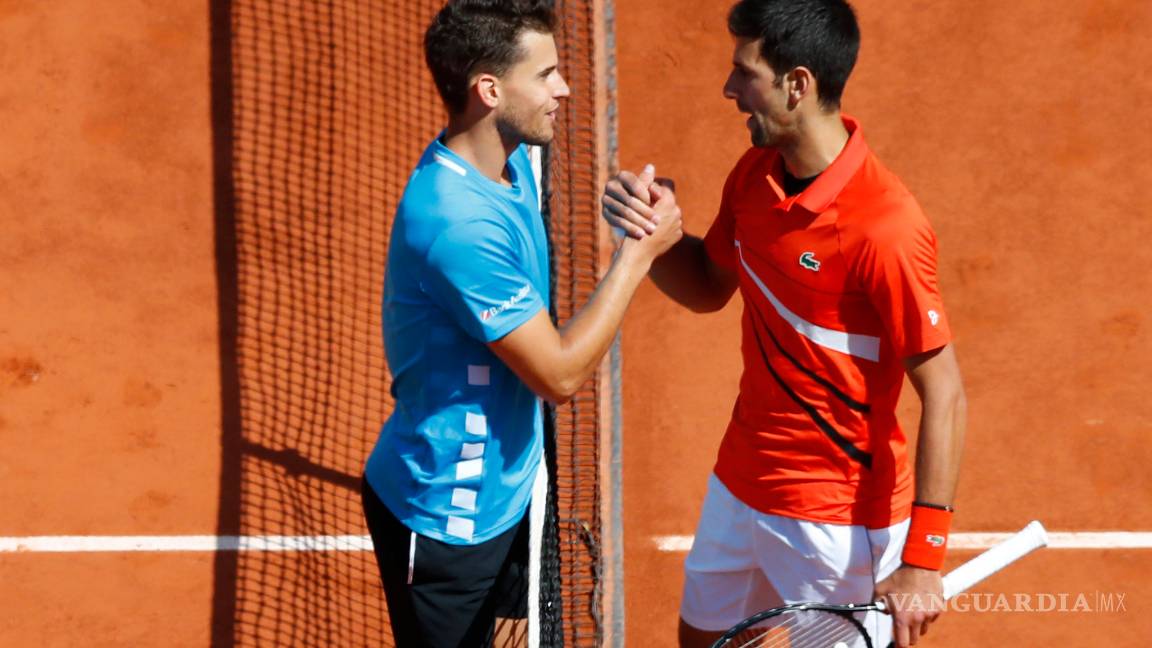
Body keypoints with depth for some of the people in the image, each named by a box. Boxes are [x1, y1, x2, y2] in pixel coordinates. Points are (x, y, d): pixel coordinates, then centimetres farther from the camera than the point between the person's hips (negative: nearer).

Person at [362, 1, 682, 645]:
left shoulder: (512, 165, -1)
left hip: (502, 490, 9)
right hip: (447, 518, -9)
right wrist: (639, 252, -19)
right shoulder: (460, 222, -32)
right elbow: (561, 375, -25)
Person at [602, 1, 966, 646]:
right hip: (739, 489, 8)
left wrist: (921, 562, -26)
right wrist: (654, 227, -7)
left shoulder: (884, 226, -26)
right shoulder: (756, 176, -1)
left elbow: (943, 393, -23)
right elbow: (709, 287, 16)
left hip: (837, 521, -8)